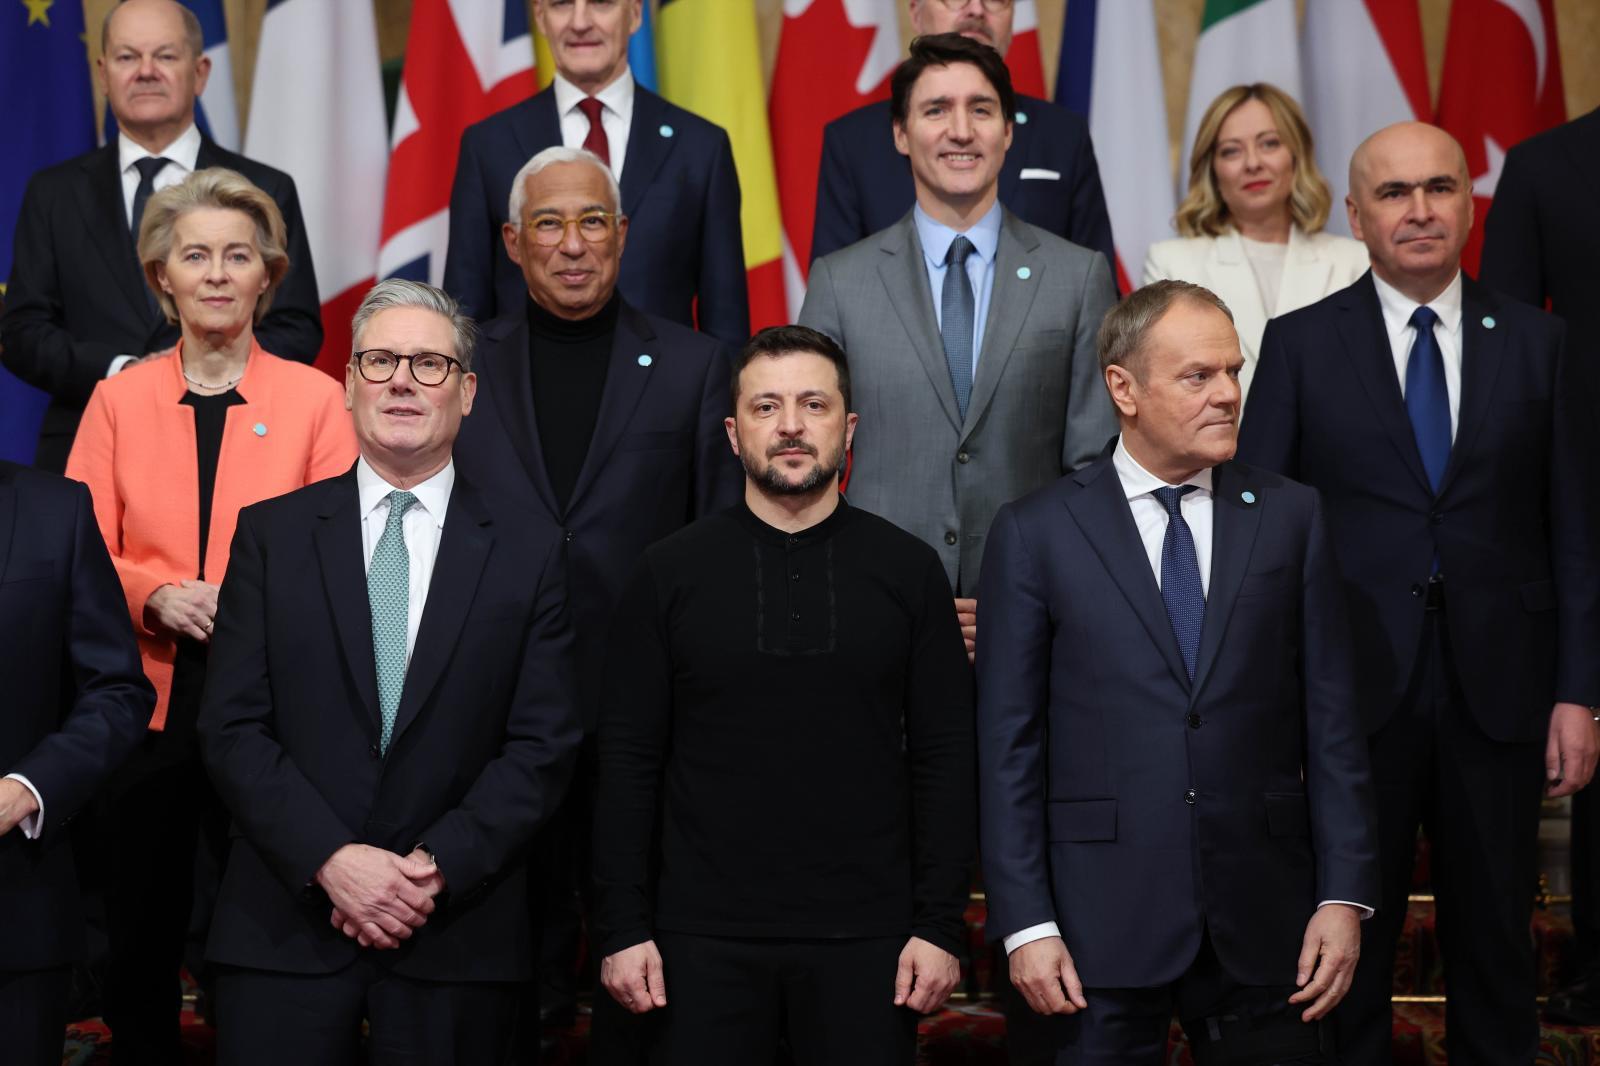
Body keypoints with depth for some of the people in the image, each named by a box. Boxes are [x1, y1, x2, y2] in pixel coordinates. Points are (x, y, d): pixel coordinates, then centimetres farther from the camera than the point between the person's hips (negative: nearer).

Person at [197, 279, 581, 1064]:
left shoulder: (527, 556, 4)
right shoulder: (271, 535, 5)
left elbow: (542, 746, 0)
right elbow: (232, 728, -1)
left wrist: (439, 867, -12)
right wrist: (331, 860, -12)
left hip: (458, 943, 0)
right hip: (284, 935, 0)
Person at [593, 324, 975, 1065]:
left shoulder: (909, 572, 3)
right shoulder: (669, 574, 3)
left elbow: (944, 761, 2)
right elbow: (629, 762, 2)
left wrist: (940, 926, -4)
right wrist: (622, 928, -3)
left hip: (865, 940, 0)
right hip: (705, 939, 0)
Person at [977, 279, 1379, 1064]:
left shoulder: (1290, 517, 7)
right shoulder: (1035, 532, 1)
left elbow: (1330, 719, 6)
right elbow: (1008, 744, -1)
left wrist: (1344, 894, -1)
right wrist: (1025, 925, -7)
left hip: (1262, 924, 2)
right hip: (1099, 924, -2)